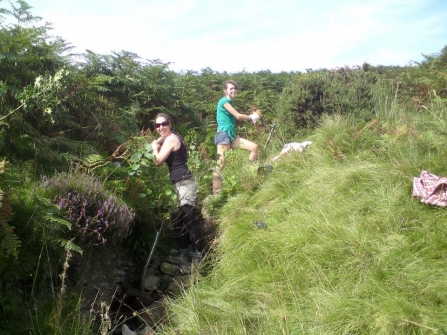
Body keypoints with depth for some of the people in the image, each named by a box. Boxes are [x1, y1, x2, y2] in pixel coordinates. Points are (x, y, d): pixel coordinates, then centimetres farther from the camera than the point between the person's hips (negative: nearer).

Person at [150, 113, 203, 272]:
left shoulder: (171, 139, -10)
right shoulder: (173, 138, 21)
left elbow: (158, 161, -15)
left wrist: (154, 147, 1)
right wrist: (158, 145, 12)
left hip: (184, 183, -11)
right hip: (180, 184, 11)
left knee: (190, 220, -9)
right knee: (178, 220, 16)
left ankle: (197, 258, -6)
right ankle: (184, 255, 27)